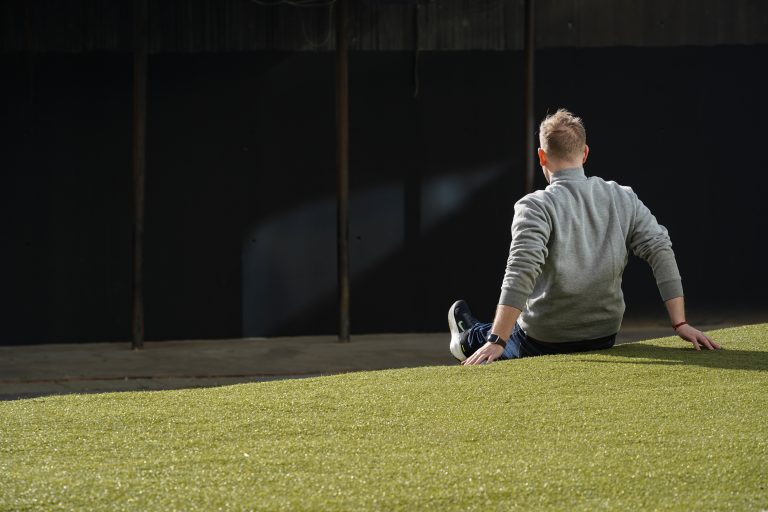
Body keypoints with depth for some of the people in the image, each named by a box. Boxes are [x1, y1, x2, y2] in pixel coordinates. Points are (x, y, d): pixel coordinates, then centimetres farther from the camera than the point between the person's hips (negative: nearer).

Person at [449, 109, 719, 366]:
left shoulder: (535, 206, -16)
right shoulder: (623, 199, 0)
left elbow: (521, 272, -27)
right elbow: (661, 251, -6)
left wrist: (496, 341, -31)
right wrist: (680, 323, -7)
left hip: (542, 344, -5)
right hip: (605, 337, 5)